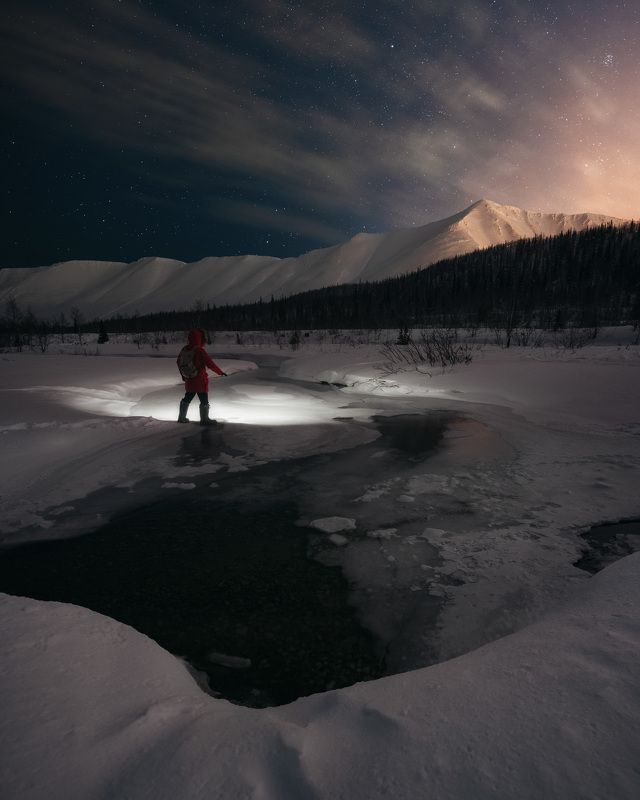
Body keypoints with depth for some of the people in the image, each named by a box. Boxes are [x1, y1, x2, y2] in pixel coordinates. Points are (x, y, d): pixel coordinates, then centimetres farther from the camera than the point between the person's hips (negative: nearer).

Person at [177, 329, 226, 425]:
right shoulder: (200, 350, -20)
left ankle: (182, 417, 29)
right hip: (200, 381, -7)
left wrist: (184, 375, 25)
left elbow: (179, 363, 13)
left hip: (189, 381, 7)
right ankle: (204, 419, 10)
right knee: (204, 401, 4)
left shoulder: (184, 350, 2)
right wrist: (220, 372, -7)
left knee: (187, 399, 20)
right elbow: (210, 363, -19)